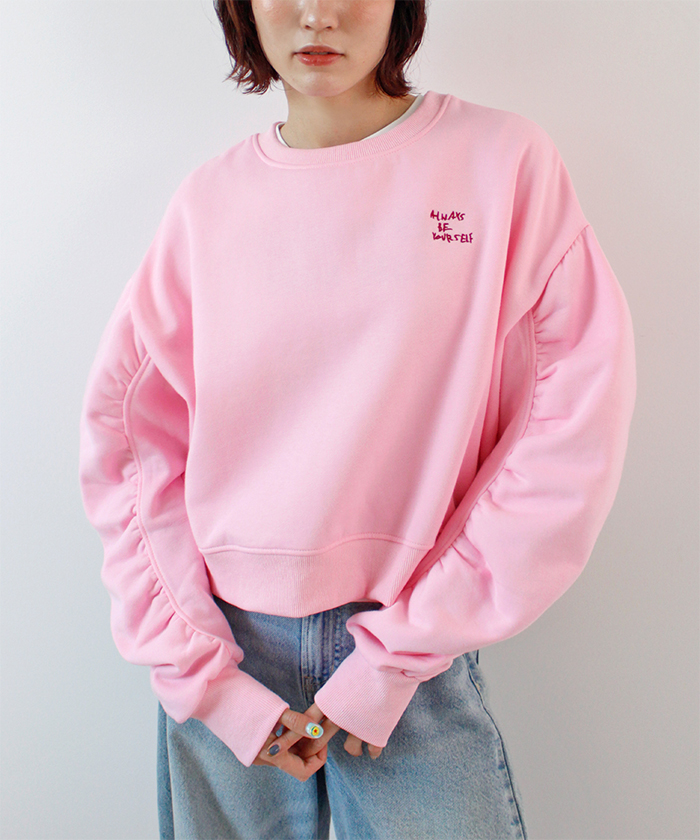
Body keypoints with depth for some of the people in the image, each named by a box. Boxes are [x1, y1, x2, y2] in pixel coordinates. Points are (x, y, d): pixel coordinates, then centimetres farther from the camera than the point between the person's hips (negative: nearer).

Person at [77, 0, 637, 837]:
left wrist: (395, 658, -11)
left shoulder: (505, 160, -6)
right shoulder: (209, 200, 1)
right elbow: (126, 438, 1)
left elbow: (572, 431, -10)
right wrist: (206, 676, -7)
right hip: (224, 641, 3)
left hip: (417, 658, -2)